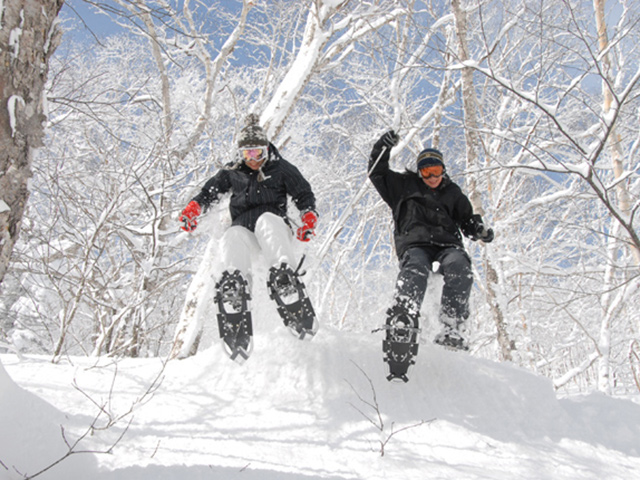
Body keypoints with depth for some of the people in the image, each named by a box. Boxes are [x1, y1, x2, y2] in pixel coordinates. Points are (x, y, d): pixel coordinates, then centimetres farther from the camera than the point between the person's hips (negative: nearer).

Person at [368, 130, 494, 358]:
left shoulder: (453, 193, 29)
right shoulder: (405, 185, 24)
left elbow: (467, 220, 26)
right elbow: (377, 173, 21)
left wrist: (479, 230, 3)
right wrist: (383, 147, 6)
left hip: (447, 244, 2)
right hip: (415, 244, -2)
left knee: (460, 267, -33)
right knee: (415, 269, -37)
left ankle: (453, 327, -43)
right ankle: (403, 319, -60)